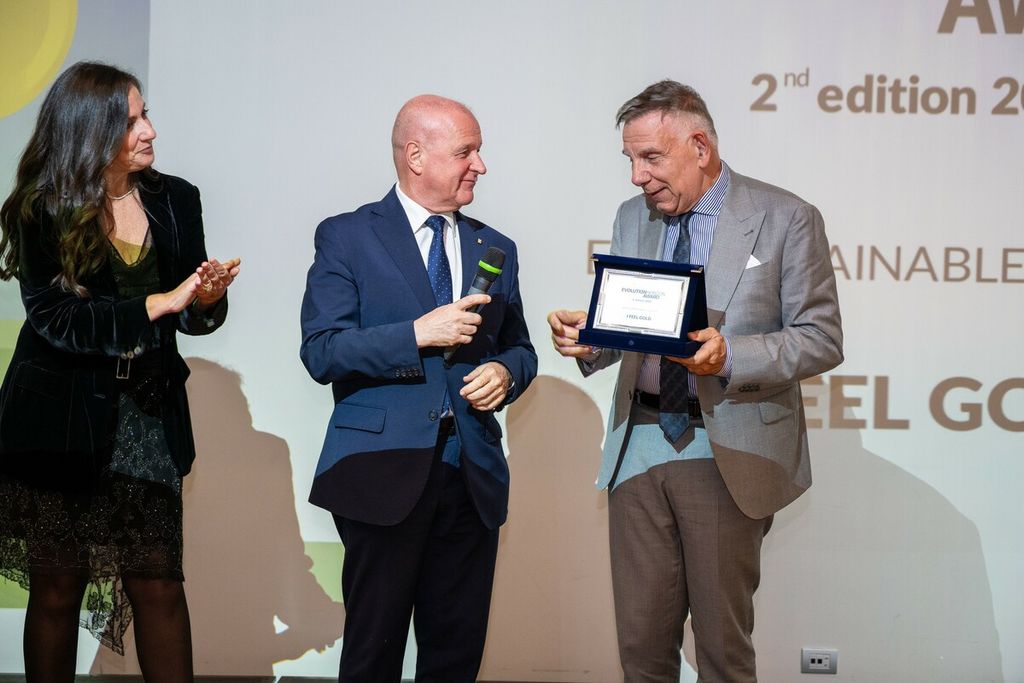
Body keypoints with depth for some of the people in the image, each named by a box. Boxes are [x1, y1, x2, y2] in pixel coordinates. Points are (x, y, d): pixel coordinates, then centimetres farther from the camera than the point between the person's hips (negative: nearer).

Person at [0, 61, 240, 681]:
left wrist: (207, 299, -13)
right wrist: (159, 304, -20)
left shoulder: (175, 199, 6)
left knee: (159, 583, 0)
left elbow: (193, 316, 10)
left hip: (147, 420, 3)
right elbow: (54, 318, -15)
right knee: (57, 586, 5)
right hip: (63, 423, -2)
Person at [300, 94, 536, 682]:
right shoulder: (347, 237, 0)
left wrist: (505, 372, -2)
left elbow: (519, 348, 21)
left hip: (473, 474, 4)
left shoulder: (495, 249, 14)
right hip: (384, 472, -4)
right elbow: (321, 353, -8)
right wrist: (418, 335, -18)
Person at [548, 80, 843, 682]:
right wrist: (590, 340, -8)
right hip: (639, 447, 4)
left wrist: (730, 356, -21)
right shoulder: (632, 219, 12)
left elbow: (821, 339, -6)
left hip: (729, 455, -4)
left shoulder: (786, 219, -3)